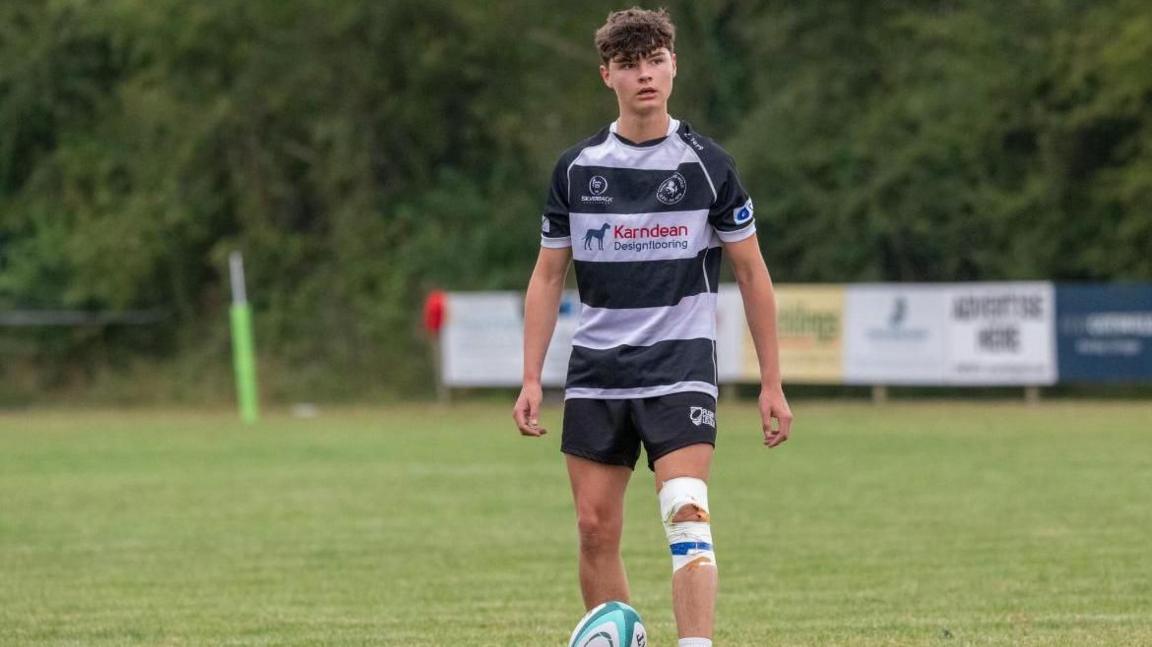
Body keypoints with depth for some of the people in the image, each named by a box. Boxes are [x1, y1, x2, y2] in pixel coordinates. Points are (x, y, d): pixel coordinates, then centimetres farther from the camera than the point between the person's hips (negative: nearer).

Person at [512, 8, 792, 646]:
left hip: (680, 367, -3)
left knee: (687, 515, -19)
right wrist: (531, 379, 3)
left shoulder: (706, 164, -1)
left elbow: (751, 271, 5)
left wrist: (771, 384, 2)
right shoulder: (577, 167, 5)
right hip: (596, 372, 3)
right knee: (595, 529, 2)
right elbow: (548, 275, 11)